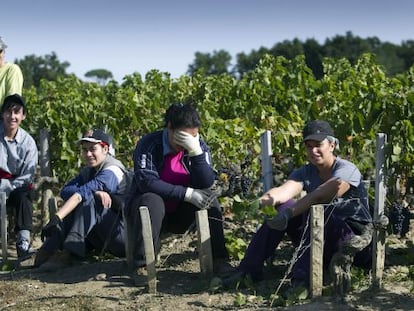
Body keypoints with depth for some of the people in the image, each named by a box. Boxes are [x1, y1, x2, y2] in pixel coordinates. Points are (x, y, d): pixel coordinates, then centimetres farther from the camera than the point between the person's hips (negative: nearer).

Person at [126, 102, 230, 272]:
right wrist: (187, 193, -31)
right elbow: (146, 182, -27)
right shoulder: (149, 144, -16)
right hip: (147, 206, -3)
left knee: (208, 197, -21)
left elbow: (206, 183, -17)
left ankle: (219, 260, -22)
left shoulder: (199, 146, -5)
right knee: (153, 201, -35)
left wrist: (195, 151, -31)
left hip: (180, 213, 4)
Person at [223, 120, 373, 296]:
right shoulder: (305, 173, 3)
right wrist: (269, 199, -43)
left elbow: (320, 197, -31)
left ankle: (301, 280, -38)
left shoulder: (347, 170, -14)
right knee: (280, 207, -12)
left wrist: (288, 214, -42)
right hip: (318, 239, 6)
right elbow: (287, 189, -20)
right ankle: (249, 270, -13)